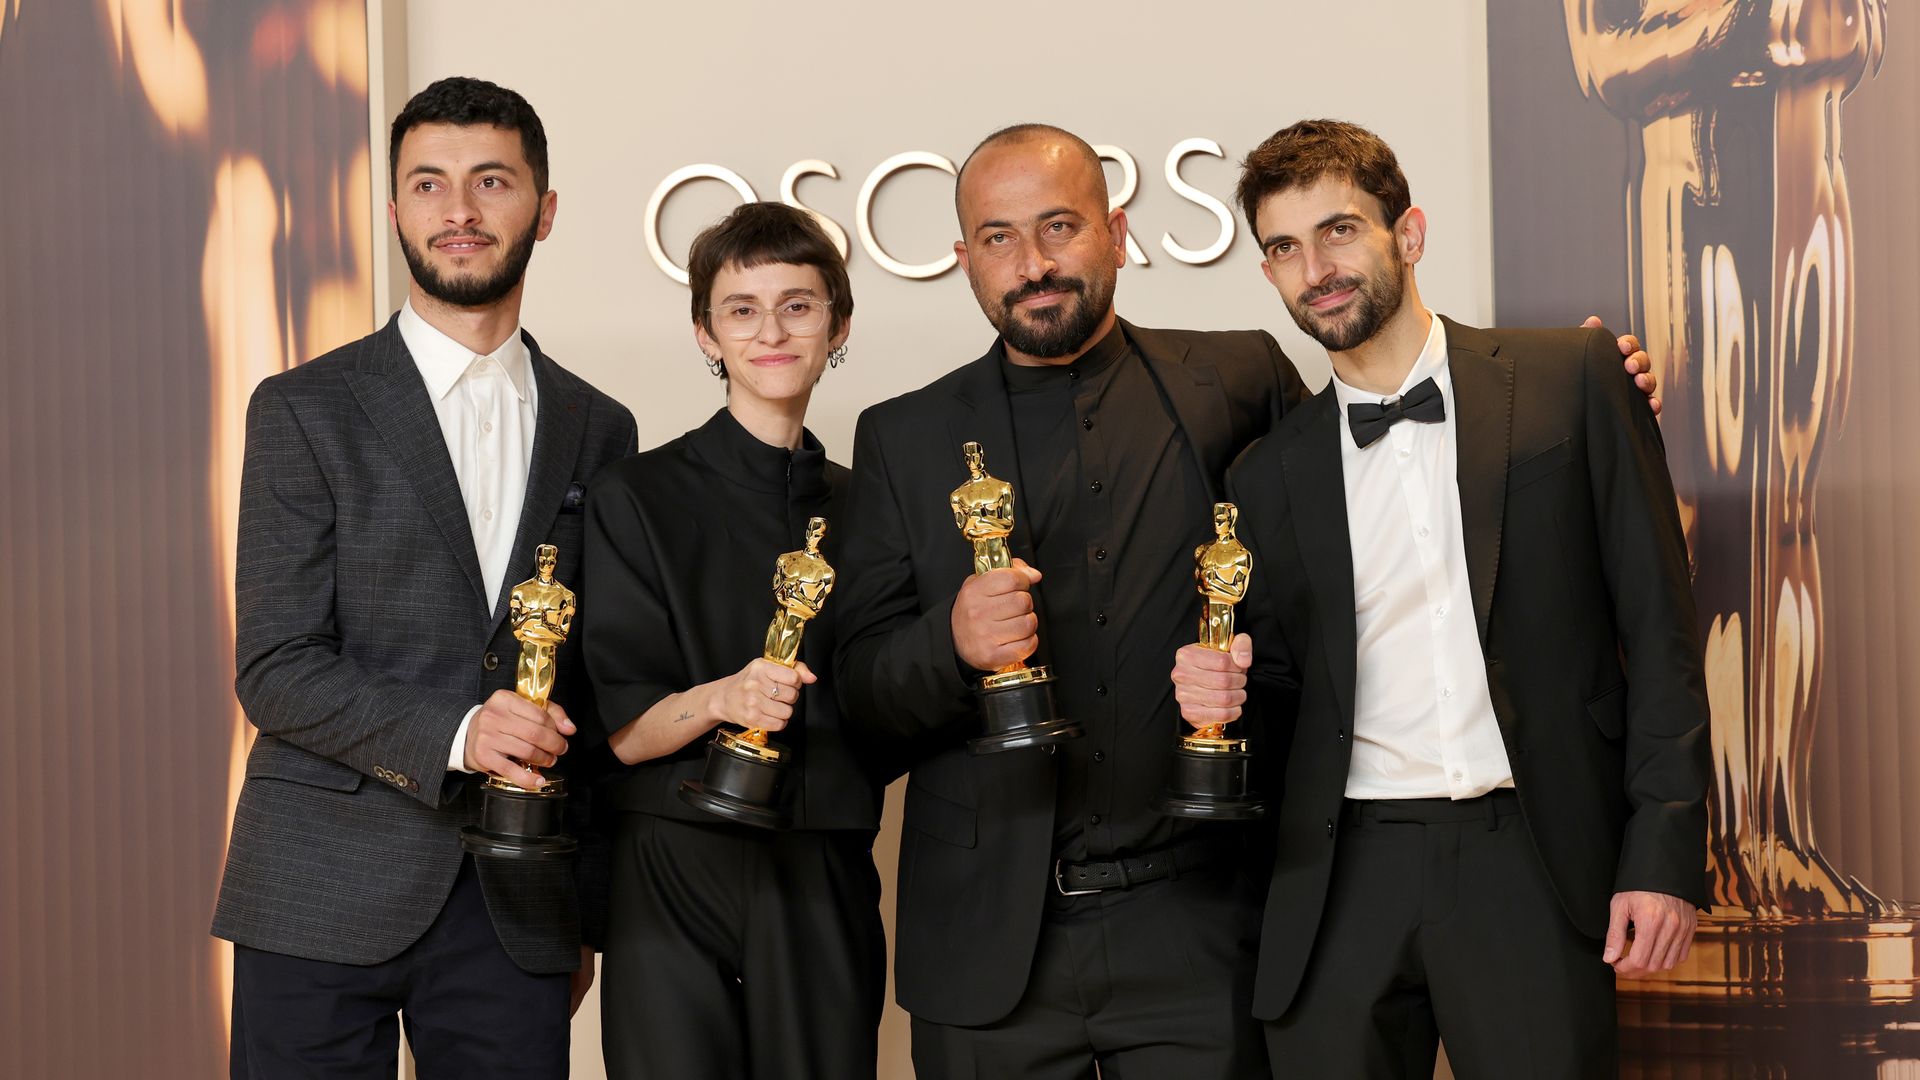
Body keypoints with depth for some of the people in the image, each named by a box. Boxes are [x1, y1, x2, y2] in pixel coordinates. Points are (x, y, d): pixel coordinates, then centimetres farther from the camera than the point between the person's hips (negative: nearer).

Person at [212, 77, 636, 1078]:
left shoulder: (597, 429, 11)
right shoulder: (306, 410, 0)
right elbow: (275, 670, -6)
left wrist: (589, 918, 13)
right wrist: (456, 733, -21)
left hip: (518, 908, 3)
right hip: (326, 898, -2)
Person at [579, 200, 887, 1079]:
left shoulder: (864, 509, 11)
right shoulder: (639, 497, -1)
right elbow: (619, 732, -6)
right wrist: (720, 698, -25)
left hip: (827, 890, 3)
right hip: (676, 880, -3)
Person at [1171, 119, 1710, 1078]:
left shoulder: (1571, 379, 2)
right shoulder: (1269, 474, 11)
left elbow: (1656, 623, 0)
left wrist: (1666, 855, -6)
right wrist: (1224, 690, -5)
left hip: (1530, 864, -2)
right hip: (1345, 884, 3)